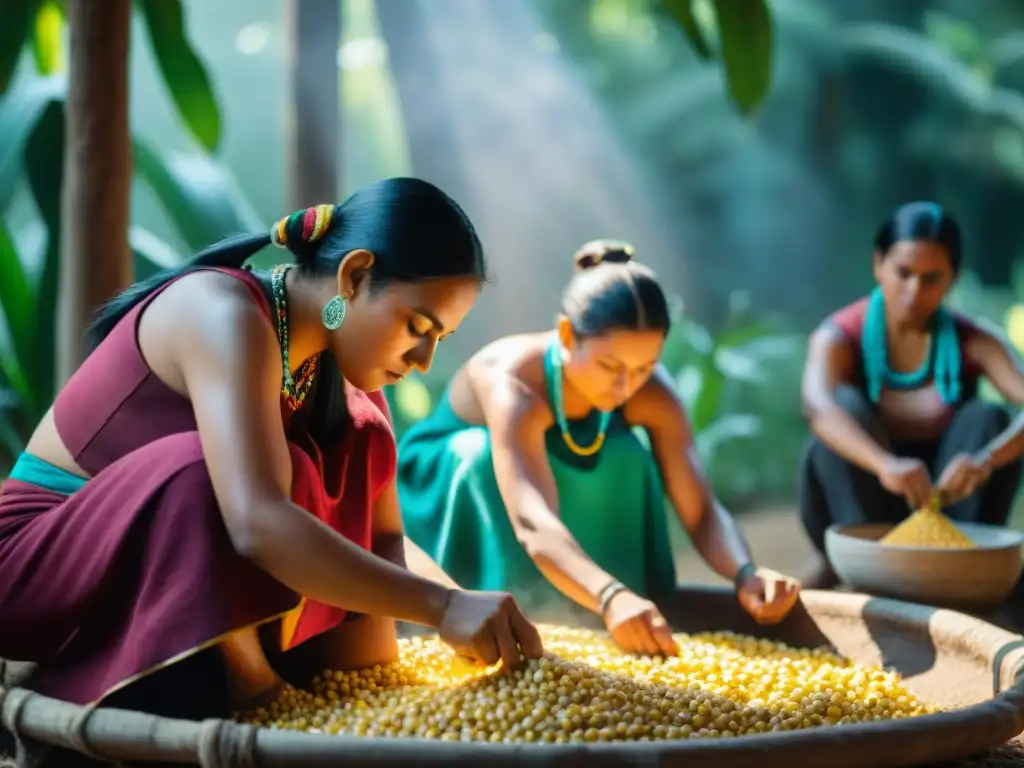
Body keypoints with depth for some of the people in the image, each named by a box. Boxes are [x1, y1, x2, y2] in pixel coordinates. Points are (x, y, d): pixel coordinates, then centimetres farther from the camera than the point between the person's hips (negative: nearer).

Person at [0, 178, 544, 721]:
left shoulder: (332, 359, -2)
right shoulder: (225, 313, -27)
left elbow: (382, 535, 1)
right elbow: (257, 524, -41)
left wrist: (368, 651, -17)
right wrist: (439, 605, -41)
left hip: (167, 567, 8)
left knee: (361, 435, -3)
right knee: (204, 472, -36)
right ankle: (248, 680, -18)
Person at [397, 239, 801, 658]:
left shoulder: (652, 396, -24)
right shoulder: (514, 384, -41)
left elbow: (702, 512, -27)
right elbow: (533, 523, -55)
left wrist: (745, 573, -48)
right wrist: (610, 597, -72)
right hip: (447, 480, -4)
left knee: (623, 459, -26)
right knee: (484, 453, -36)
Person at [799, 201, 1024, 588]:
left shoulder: (971, 342, -7)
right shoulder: (839, 337, -13)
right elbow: (818, 407, -35)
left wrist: (986, 460, -46)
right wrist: (884, 464, -55)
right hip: (854, 508, -1)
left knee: (988, 419, -21)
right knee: (847, 405, -26)